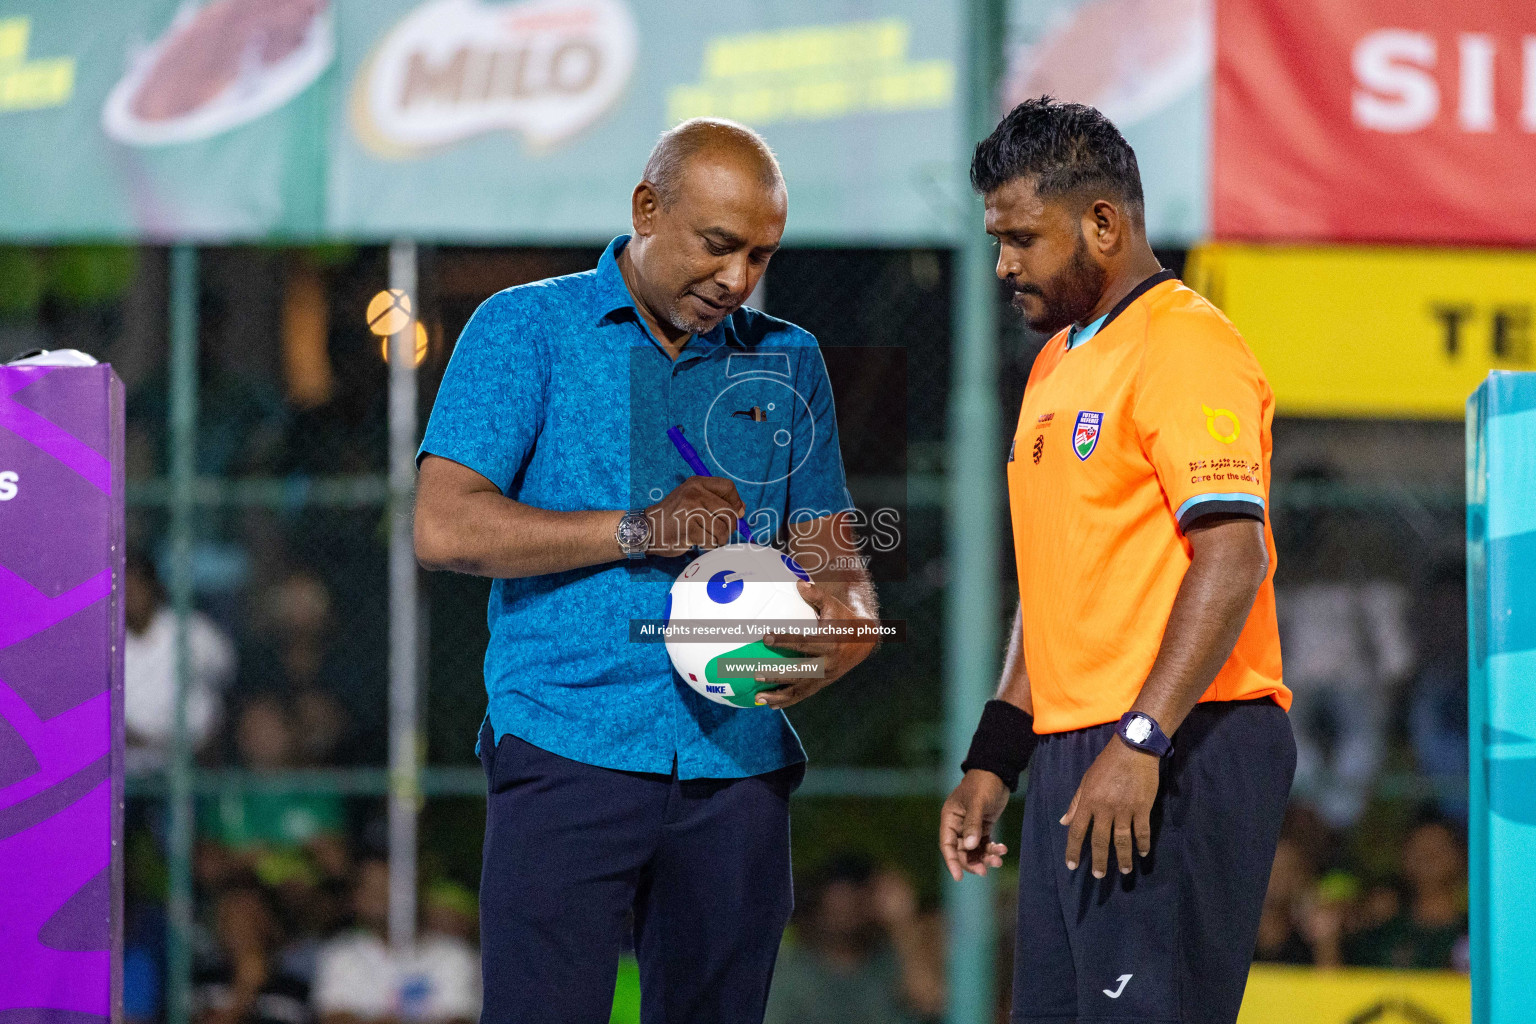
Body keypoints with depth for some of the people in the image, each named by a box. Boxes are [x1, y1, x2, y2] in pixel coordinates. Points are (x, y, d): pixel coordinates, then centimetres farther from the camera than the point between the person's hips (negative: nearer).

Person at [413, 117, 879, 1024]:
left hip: (737, 765, 4)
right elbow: (446, 528, -7)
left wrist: (849, 619, -11)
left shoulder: (787, 363, 16)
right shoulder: (526, 330, 3)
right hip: (570, 746, -4)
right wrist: (641, 531, -12)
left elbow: (831, 557, 14)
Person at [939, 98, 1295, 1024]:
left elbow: (1233, 558, -20)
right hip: (1073, 760, 10)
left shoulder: (1184, 348, -10)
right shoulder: (1058, 366, 21)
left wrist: (1141, 743, -26)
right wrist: (993, 760, 21)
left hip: (1178, 758, -10)